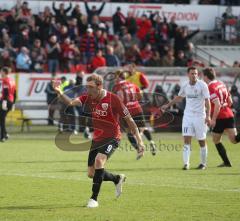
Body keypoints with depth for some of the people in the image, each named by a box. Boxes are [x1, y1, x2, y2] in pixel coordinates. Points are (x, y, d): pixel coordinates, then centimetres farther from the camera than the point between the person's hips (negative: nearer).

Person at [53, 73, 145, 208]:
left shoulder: (113, 99, -17)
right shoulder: (88, 98, -3)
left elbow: (129, 119, -11)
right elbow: (71, 102, -20)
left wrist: (139, 140, -12)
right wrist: (60, 93, -40)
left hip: (112, 138, -6)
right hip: (97, 139, 6)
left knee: (99, 160, -31)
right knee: (92, 174, 7)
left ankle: (94, 198, -22)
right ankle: (118, 179, 36)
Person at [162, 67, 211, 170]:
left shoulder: (202, 85, -8)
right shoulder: (185, 86, 5)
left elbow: (207, 101, -11)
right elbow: (179, 97, 24)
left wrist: (208, 115, -20)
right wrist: (168, 105, 28)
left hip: (199, 116, -3)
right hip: (188, 115, 3)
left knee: (202, 141, 4)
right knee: (186, 139, -9)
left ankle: (203, 163, 19)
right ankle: (186, 163, -12)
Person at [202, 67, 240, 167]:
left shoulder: (211, 88, -13)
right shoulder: (221, 84, 14)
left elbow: (217, 105, -22)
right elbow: (230, 101, 18)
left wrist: (213, 119, -19)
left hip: (220, 118, -7)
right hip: (229, 115, 7)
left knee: (216, 140, 12)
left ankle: (226, 162, 13)